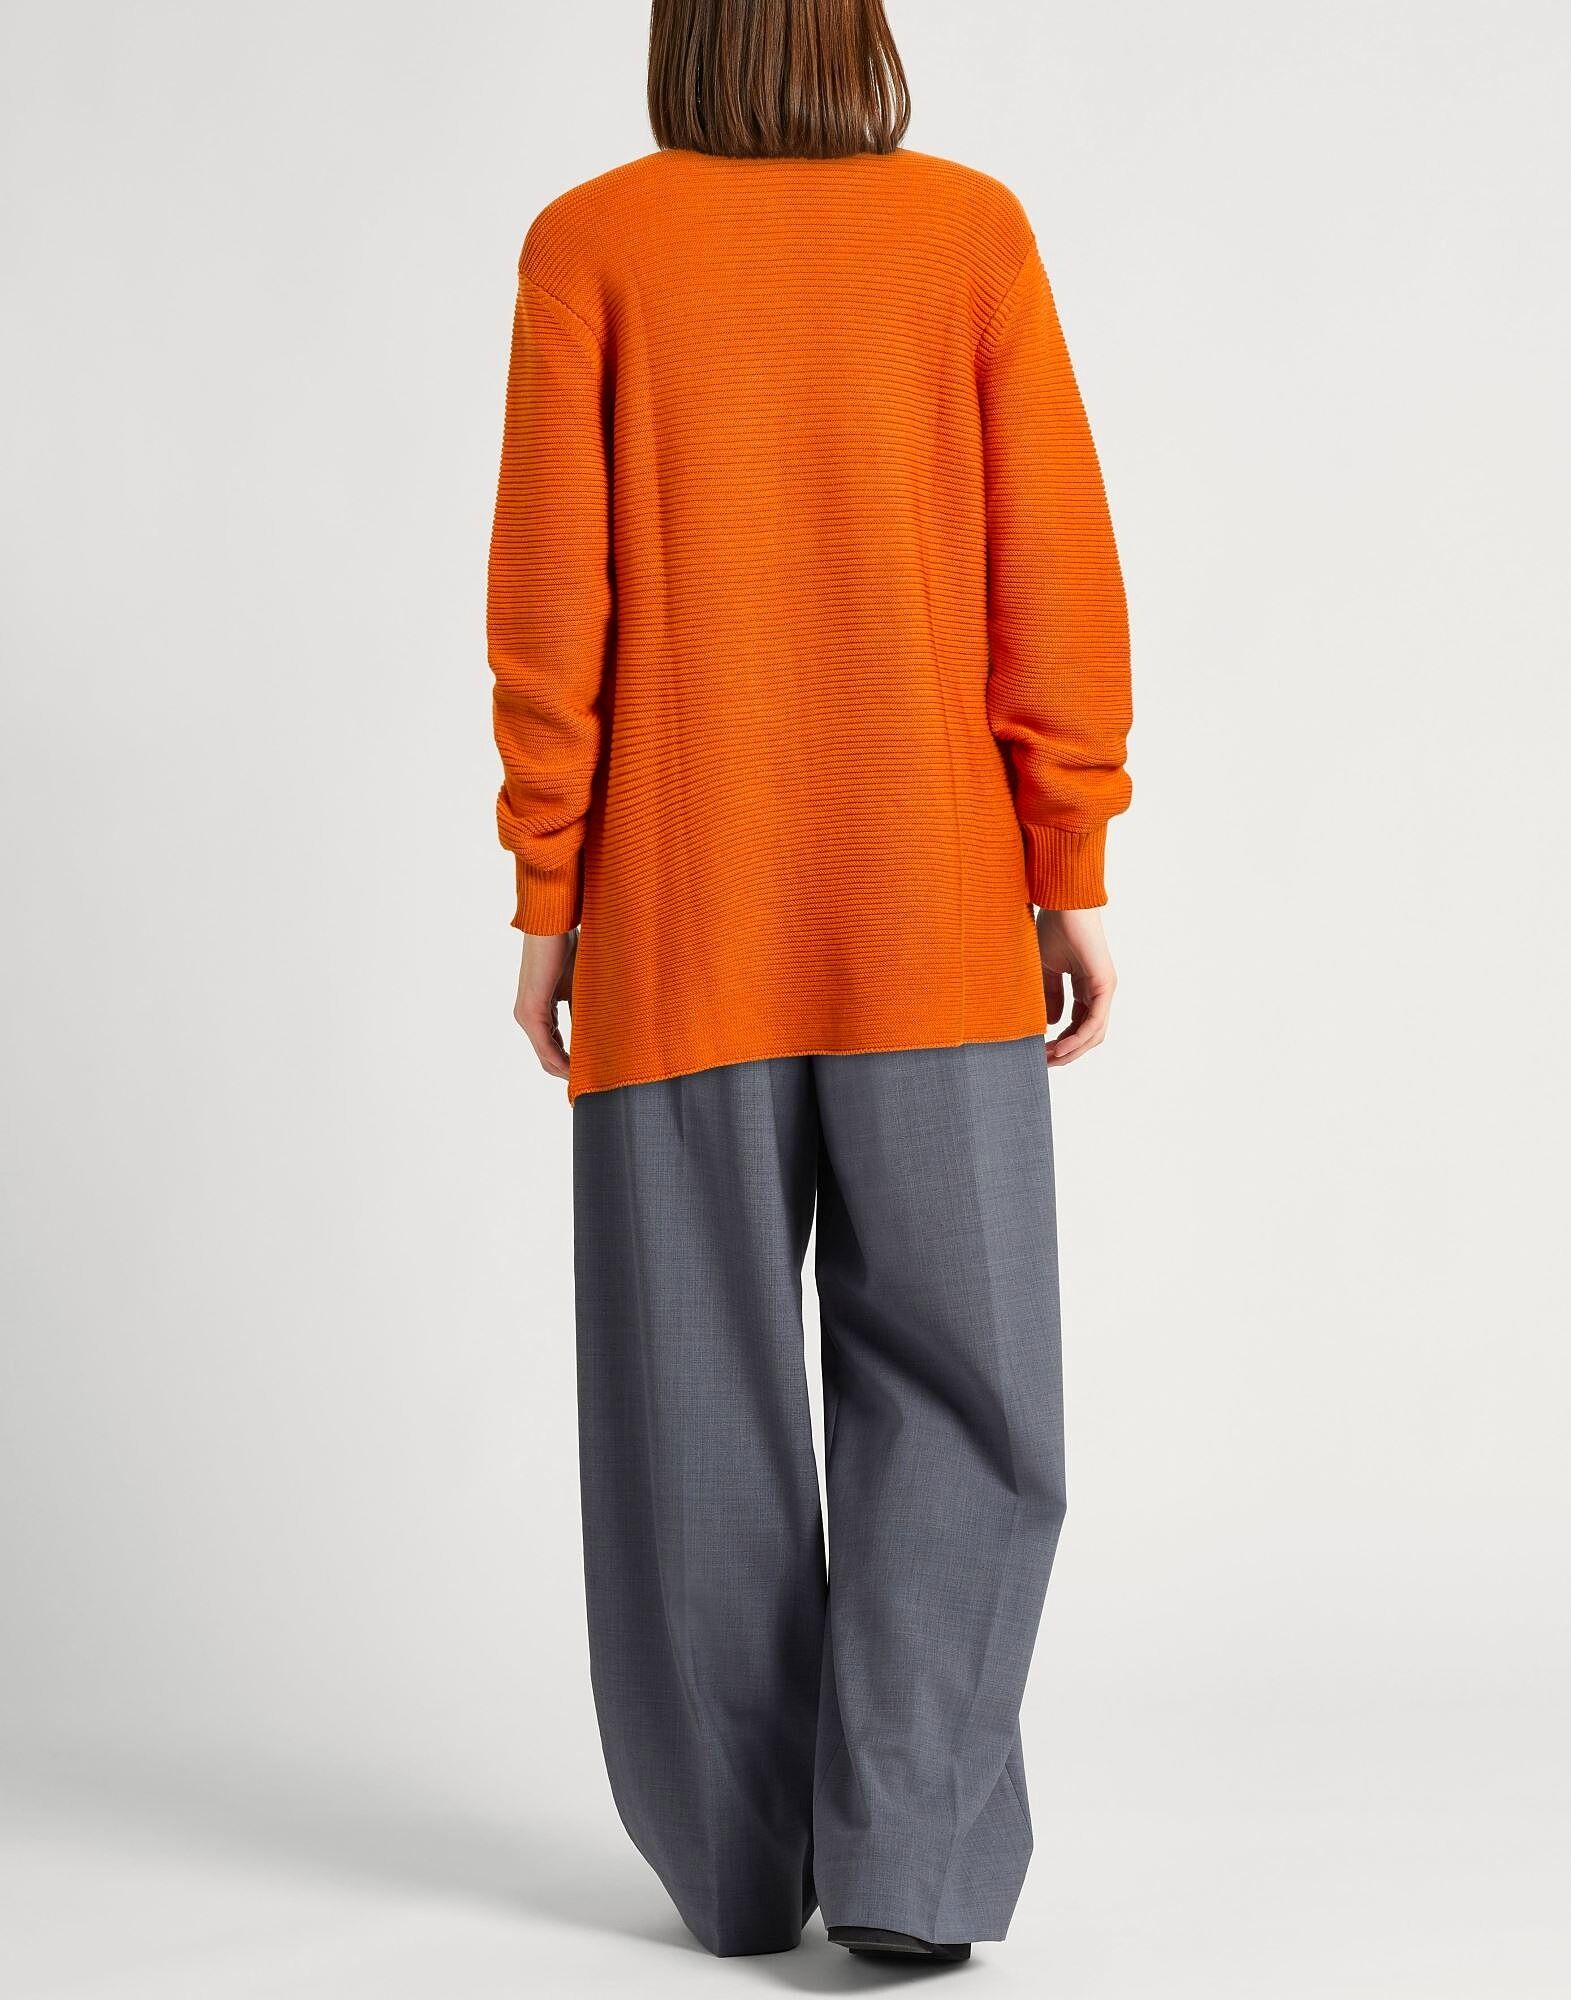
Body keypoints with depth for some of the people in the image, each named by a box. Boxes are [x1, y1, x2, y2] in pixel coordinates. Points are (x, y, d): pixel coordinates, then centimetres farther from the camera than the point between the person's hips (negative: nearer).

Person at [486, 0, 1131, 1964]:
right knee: (951, 1392, 5)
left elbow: (550, 586, -5)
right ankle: (907, 1852, -7)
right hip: (927, 915, 0)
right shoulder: (973, 228, 0)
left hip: (680, 913, 0)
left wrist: (545, 898, 0)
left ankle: (738, 1847, 16)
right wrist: (1069, 879, 1)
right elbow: (1056, 570, -4)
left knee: (699, 1382, 10)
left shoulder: (588, 243, -1)